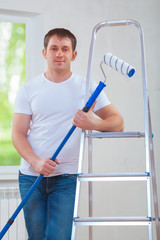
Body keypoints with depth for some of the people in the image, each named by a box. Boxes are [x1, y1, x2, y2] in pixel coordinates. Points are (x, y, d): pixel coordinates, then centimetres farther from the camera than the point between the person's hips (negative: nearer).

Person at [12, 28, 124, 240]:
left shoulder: (88, 88, 5)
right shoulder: (29, 89, 6)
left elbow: (117, 122, 3)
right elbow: (18, 134, 2)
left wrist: (94, 123, -20)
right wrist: (35, 161, -17)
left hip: (66, 177, -1)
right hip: (31, 175, 1)